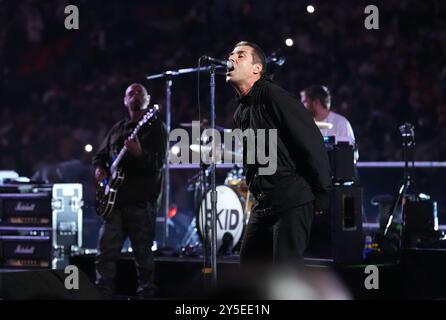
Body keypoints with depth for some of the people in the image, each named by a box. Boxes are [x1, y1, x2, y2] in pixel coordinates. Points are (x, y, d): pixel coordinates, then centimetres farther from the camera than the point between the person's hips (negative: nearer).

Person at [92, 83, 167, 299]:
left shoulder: (155, 127, 1)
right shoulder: (117, 129, 19)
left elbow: (157, 165, -10)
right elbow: (100, 155, 28)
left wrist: (139, 154, -28)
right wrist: (99, 169, 7)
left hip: (141, 202, -5)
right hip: (115, 201, 5)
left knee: (143, 255, -2)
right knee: (106, 254, -2)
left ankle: (146, 294, 6)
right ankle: (103, 295, -1)